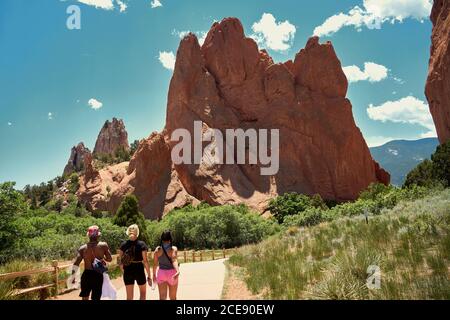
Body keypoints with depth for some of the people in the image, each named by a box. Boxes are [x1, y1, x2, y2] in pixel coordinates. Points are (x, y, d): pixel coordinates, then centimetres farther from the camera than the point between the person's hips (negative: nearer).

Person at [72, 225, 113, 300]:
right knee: (96, 298, 7)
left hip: (86, 274, 2)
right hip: (98, 275, -2)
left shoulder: (83, 248, -2)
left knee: (85, 297, 20)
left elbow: (76, 264, -6)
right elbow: (109, 259, 2)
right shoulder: (103, 245, -6)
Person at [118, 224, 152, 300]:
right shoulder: (141, 244, -10)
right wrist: (149, 276, -7)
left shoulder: (123, 245, -1)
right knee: (143, 292, 21)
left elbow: (121, 262, 0)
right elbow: (145, 261, -12)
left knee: (129, 296, 11)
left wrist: (124, 272, 13)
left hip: (128, 272, 2)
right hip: (139, 271, -2)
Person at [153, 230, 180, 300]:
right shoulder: (174, 249, -10)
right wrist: (178, 271, -40)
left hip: (161, 273, 1)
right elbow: (174, 260, -27)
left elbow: (155, 264, 3)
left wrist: (154, 275, 16)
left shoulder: (157, 249, -2)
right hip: (172, 273, -1)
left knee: (162, 297, -4)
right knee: (173, 297, 16)